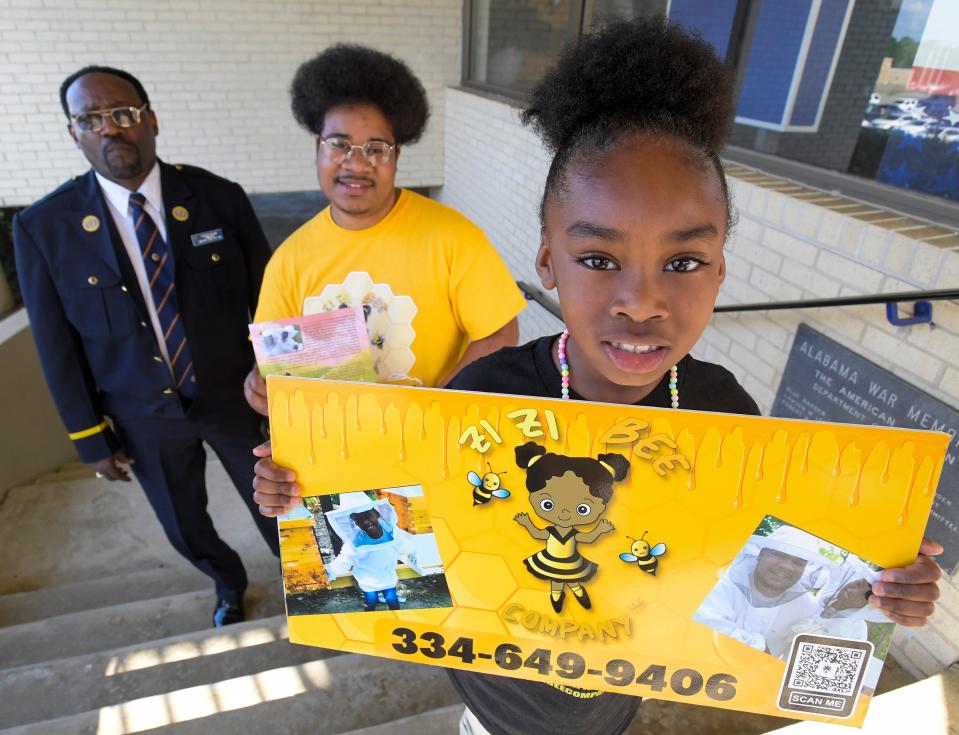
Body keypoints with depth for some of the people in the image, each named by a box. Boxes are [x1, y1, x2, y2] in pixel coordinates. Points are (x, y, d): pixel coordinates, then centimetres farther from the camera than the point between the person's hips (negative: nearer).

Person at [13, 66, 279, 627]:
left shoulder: (220, 199, -11)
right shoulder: (43, 228, -10)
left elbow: (267, 303, -5)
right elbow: (57, 345, -3)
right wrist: (90, 438, 1)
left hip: (237, 398, -1)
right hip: (144, 418, 1)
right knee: (187, 528, 21)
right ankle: (229, 583, 55)